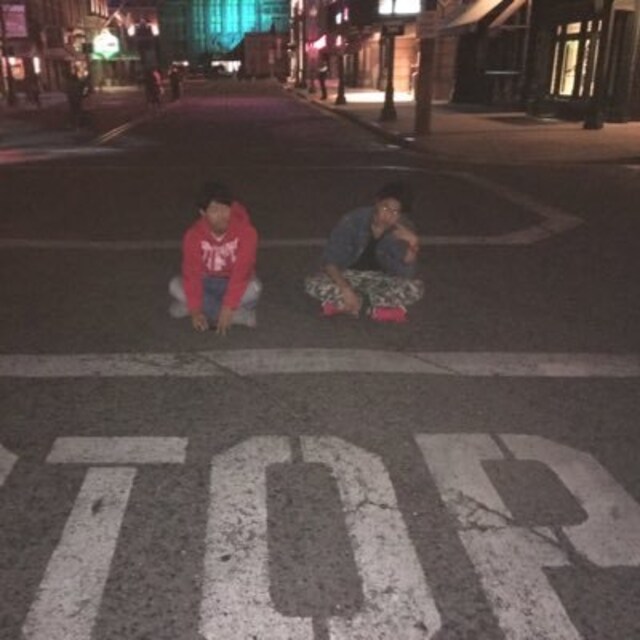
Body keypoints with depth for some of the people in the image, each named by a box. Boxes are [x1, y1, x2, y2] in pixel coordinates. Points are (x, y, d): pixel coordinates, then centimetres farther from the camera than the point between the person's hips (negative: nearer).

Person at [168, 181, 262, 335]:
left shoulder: (246, 231, -24)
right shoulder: (193, 235, -18)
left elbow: (241, 272, -30)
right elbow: (192, 273, -24)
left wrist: (227, 309, -37)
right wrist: (195, 311, -35)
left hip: (234, 284, -2)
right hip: (205, 283, 2)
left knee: (254, 288, -35)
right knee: (176, 286, -27)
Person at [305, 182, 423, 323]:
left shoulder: (404, 228, -17)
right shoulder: (353, 220, -23)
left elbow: (405, 275, -20)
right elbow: (329, 262, -22)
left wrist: (413, 245, -35)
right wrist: (346, 289, -37)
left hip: (379, 280, 1)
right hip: (348, 276, -1)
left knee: (415, 288, -28)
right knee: (313, 284, -31)